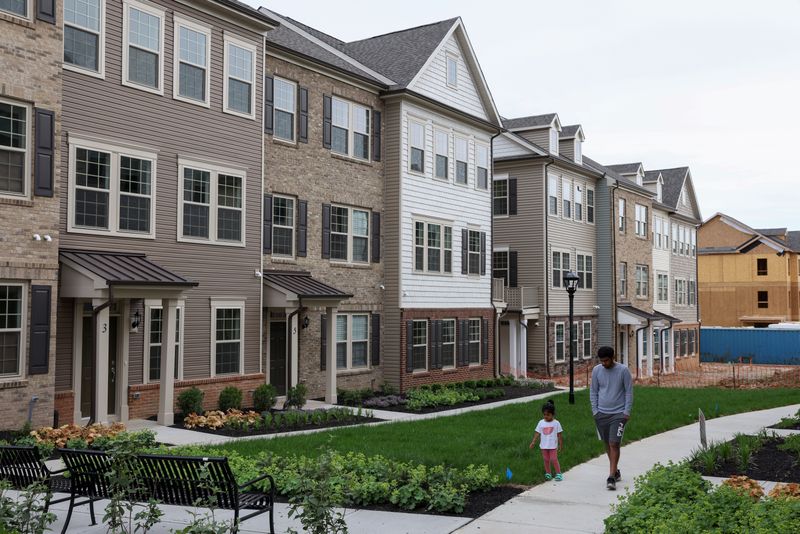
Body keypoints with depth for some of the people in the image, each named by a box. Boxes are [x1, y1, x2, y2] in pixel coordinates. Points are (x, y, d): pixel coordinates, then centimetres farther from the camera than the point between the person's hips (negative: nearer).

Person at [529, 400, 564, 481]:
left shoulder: (556, 423, -6)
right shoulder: (541, 423, 0)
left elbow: (559, 435, -2)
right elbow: (537, 433, 1)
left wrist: (561, 445, -1)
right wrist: (533, 442, -6)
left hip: (553, 446, -3)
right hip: (544, 446, 3)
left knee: (554, 459, -5)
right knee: (546, 460, 9)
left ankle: (558, 473, 5)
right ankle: (548, 474, 20)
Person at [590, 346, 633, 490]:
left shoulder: (623, 370, -8)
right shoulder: (596, 370, 1)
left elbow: (629, 392, -3)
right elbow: (593, 391, 9)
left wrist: (627, 411, -7)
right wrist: (595, 410, 2)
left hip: (618, 414, -4)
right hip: (601, 413, 4)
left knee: (614, 444, -11)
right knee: (607, 444, 11)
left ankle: (611, 477, -10)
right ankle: (616, 471, 27)